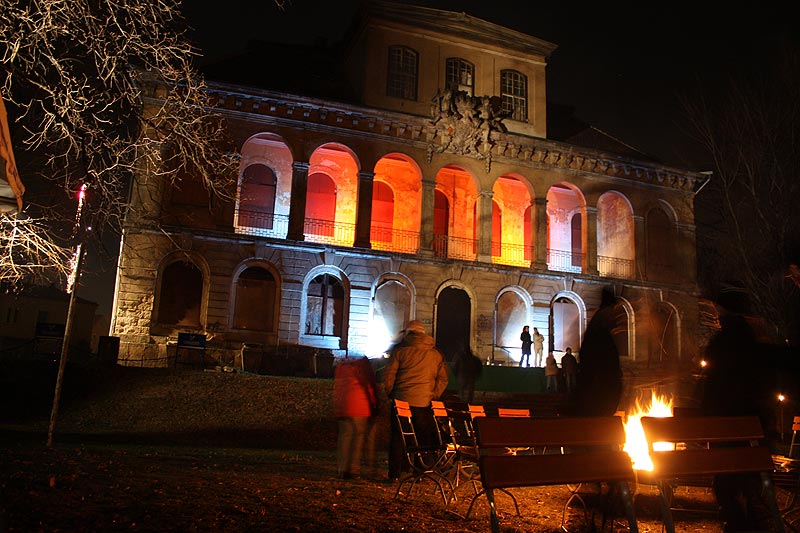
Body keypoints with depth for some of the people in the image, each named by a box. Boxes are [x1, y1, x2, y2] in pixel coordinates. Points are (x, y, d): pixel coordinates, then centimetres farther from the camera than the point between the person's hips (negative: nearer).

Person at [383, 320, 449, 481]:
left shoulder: (400, 351, -1)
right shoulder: (436, 354, 8)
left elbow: (388, 375, -2)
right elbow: (443, 379, 8)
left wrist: (390, 394, 9)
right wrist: (433, 396, 12)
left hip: (402, 401, -2)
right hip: (425, 403, 2)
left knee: (397, 438, 7)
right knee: (424, 438, 11)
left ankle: (394, 474, 9)